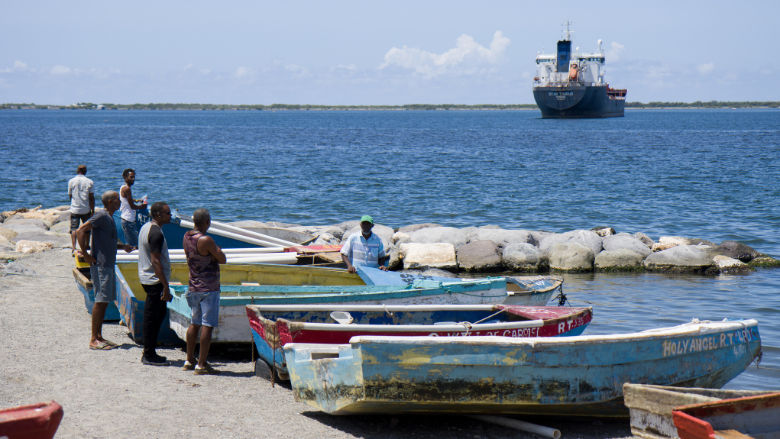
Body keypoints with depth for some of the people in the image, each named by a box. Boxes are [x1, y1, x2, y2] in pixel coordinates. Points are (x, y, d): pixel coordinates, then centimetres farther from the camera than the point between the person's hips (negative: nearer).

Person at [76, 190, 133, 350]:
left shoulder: (109, 218, 16)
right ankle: (94, 339, -5)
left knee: (105, 301, 11)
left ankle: (99, 336, 17)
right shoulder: (101, 216, -13)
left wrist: (123, 246, 16)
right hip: (100, 265, -10)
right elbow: (80, 231, -20)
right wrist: (85, 254, -20)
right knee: (100, 301, -8)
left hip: (108, 265, 10)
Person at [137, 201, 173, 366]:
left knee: (160, 312, 17)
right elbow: (155, 261, -23)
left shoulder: (145, 228, 13)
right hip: (155, 280, -10)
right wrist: (166, 287, -22)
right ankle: (149, 355, 1)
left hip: (146, 278, 10)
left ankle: (149, 352, 21)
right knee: (153, 317, -4)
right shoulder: (156, 233, -19)